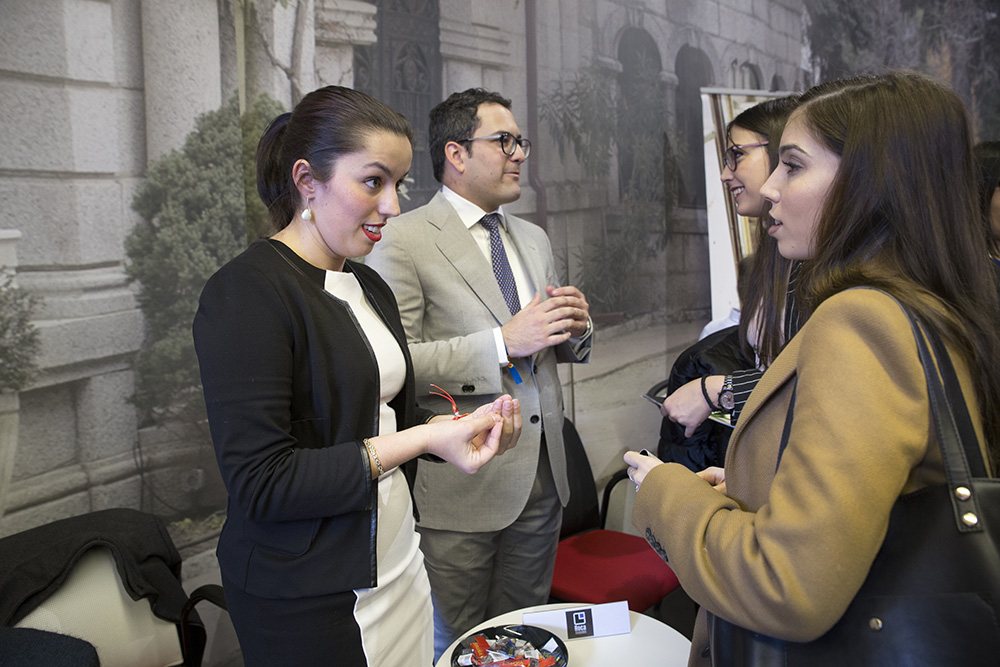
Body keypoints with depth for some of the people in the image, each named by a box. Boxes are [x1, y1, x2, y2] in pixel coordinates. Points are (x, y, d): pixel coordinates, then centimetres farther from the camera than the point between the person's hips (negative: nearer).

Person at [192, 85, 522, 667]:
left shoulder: (369, 286, 7)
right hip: (306, 597, -7)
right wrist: (425, 439, -24)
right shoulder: (246, 292, -18)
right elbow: (259, 482, -22)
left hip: (397, 563, 7)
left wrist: (465, 426, -6)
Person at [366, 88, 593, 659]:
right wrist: (503, 343, -24)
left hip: (542, 478, 6)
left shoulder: (535, 239, 14)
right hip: (459, 487, -6)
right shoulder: (403, 241, -10)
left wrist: (575, 327, -2)